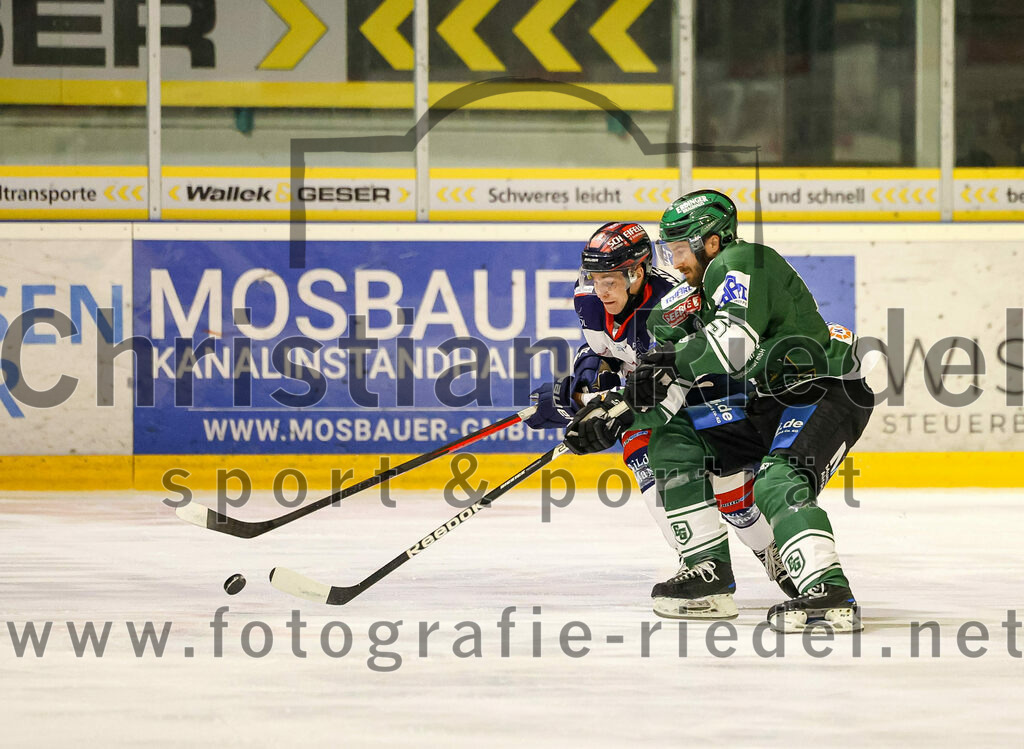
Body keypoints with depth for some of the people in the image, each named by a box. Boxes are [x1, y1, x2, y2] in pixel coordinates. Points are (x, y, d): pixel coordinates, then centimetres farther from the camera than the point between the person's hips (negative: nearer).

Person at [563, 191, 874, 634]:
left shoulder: (742, 262, -15)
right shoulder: (695, 296, 15)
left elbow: (737, 338, -32)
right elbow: (679, 381, 12)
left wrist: (673, 360, -23)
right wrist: (618, 413, -2)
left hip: (826, 393, -10)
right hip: (768, 404, 10)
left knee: (776, 484, -32)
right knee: (674, 441, 8)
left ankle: (830, 595, -42)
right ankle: (709, 576, 4)